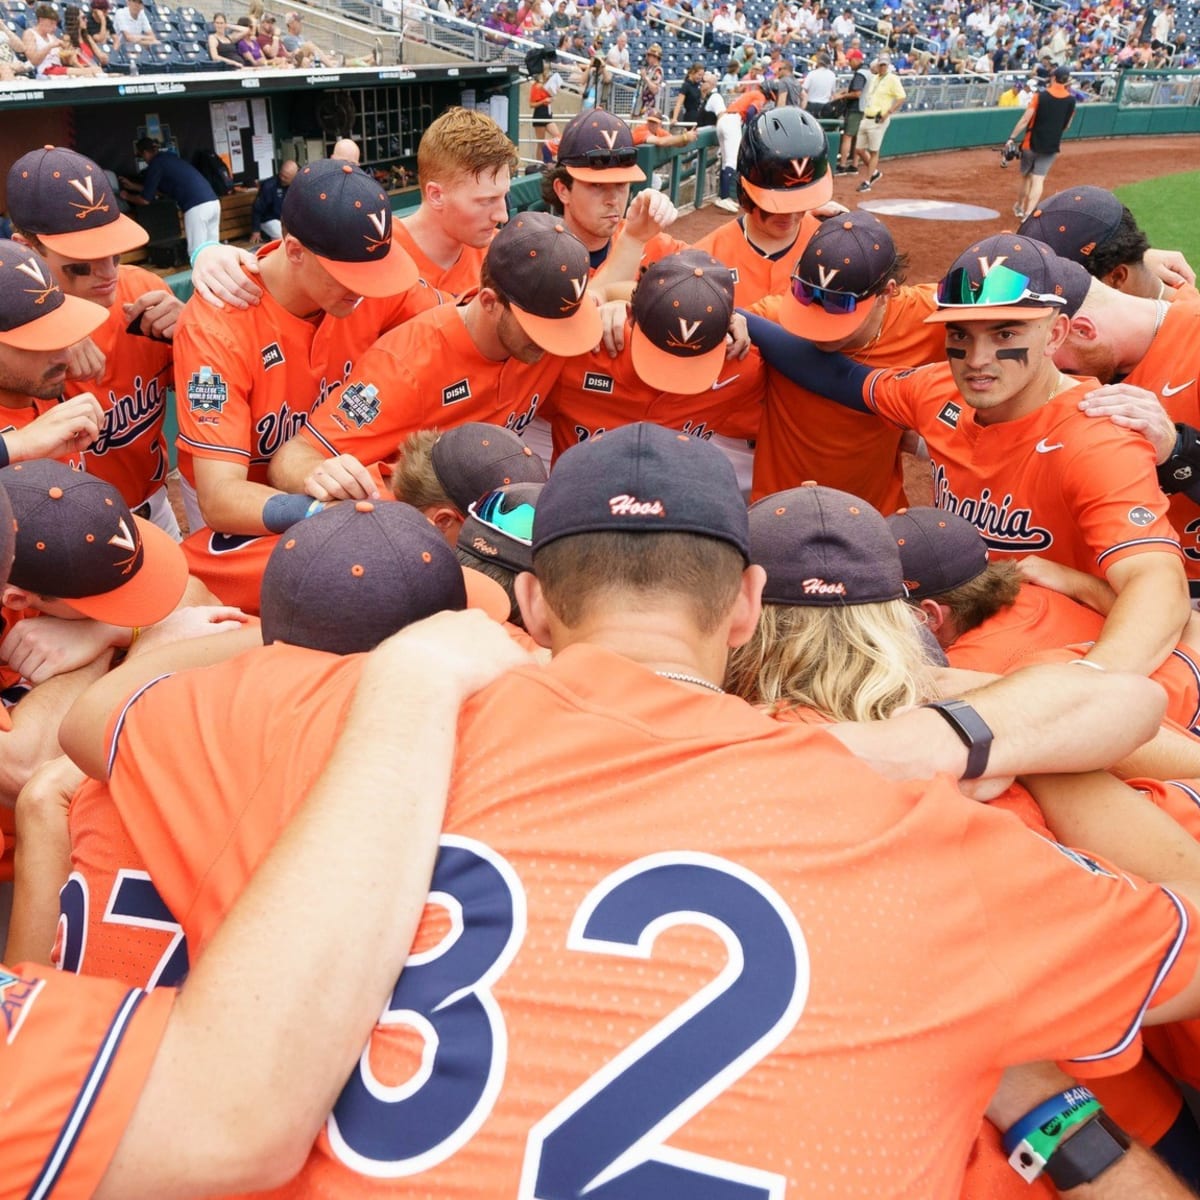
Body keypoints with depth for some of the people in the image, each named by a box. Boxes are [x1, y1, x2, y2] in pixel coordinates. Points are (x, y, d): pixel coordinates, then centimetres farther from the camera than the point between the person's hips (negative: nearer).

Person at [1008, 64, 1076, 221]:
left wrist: (1012, 138, -13)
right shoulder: (1071, 100, 0)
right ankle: (1028, 214, -15)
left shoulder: (1040, 96, -8)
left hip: (1031, 143, -1)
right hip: (1052, 146, 1)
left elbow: (1025, 120, -14)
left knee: (1026, 176, 16)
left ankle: (1019, 207, 31)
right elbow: (1066, 126, 7)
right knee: (1038, 180, -2)